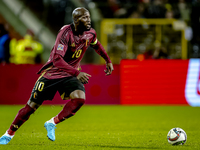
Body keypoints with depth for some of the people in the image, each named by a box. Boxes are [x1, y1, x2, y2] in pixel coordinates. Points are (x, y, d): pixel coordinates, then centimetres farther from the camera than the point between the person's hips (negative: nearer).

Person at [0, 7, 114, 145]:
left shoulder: (91, 33, -4)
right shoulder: (66, 33, -26)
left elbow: (97, 45, 23)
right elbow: (56, 59, -36)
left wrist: (108, 60, 25)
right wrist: (77, 73, -44)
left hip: (70, 75, 4)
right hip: (52, 73, -4)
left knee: (80, 98, -25)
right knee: (32, 106, 1)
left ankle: (52, 123, -7)